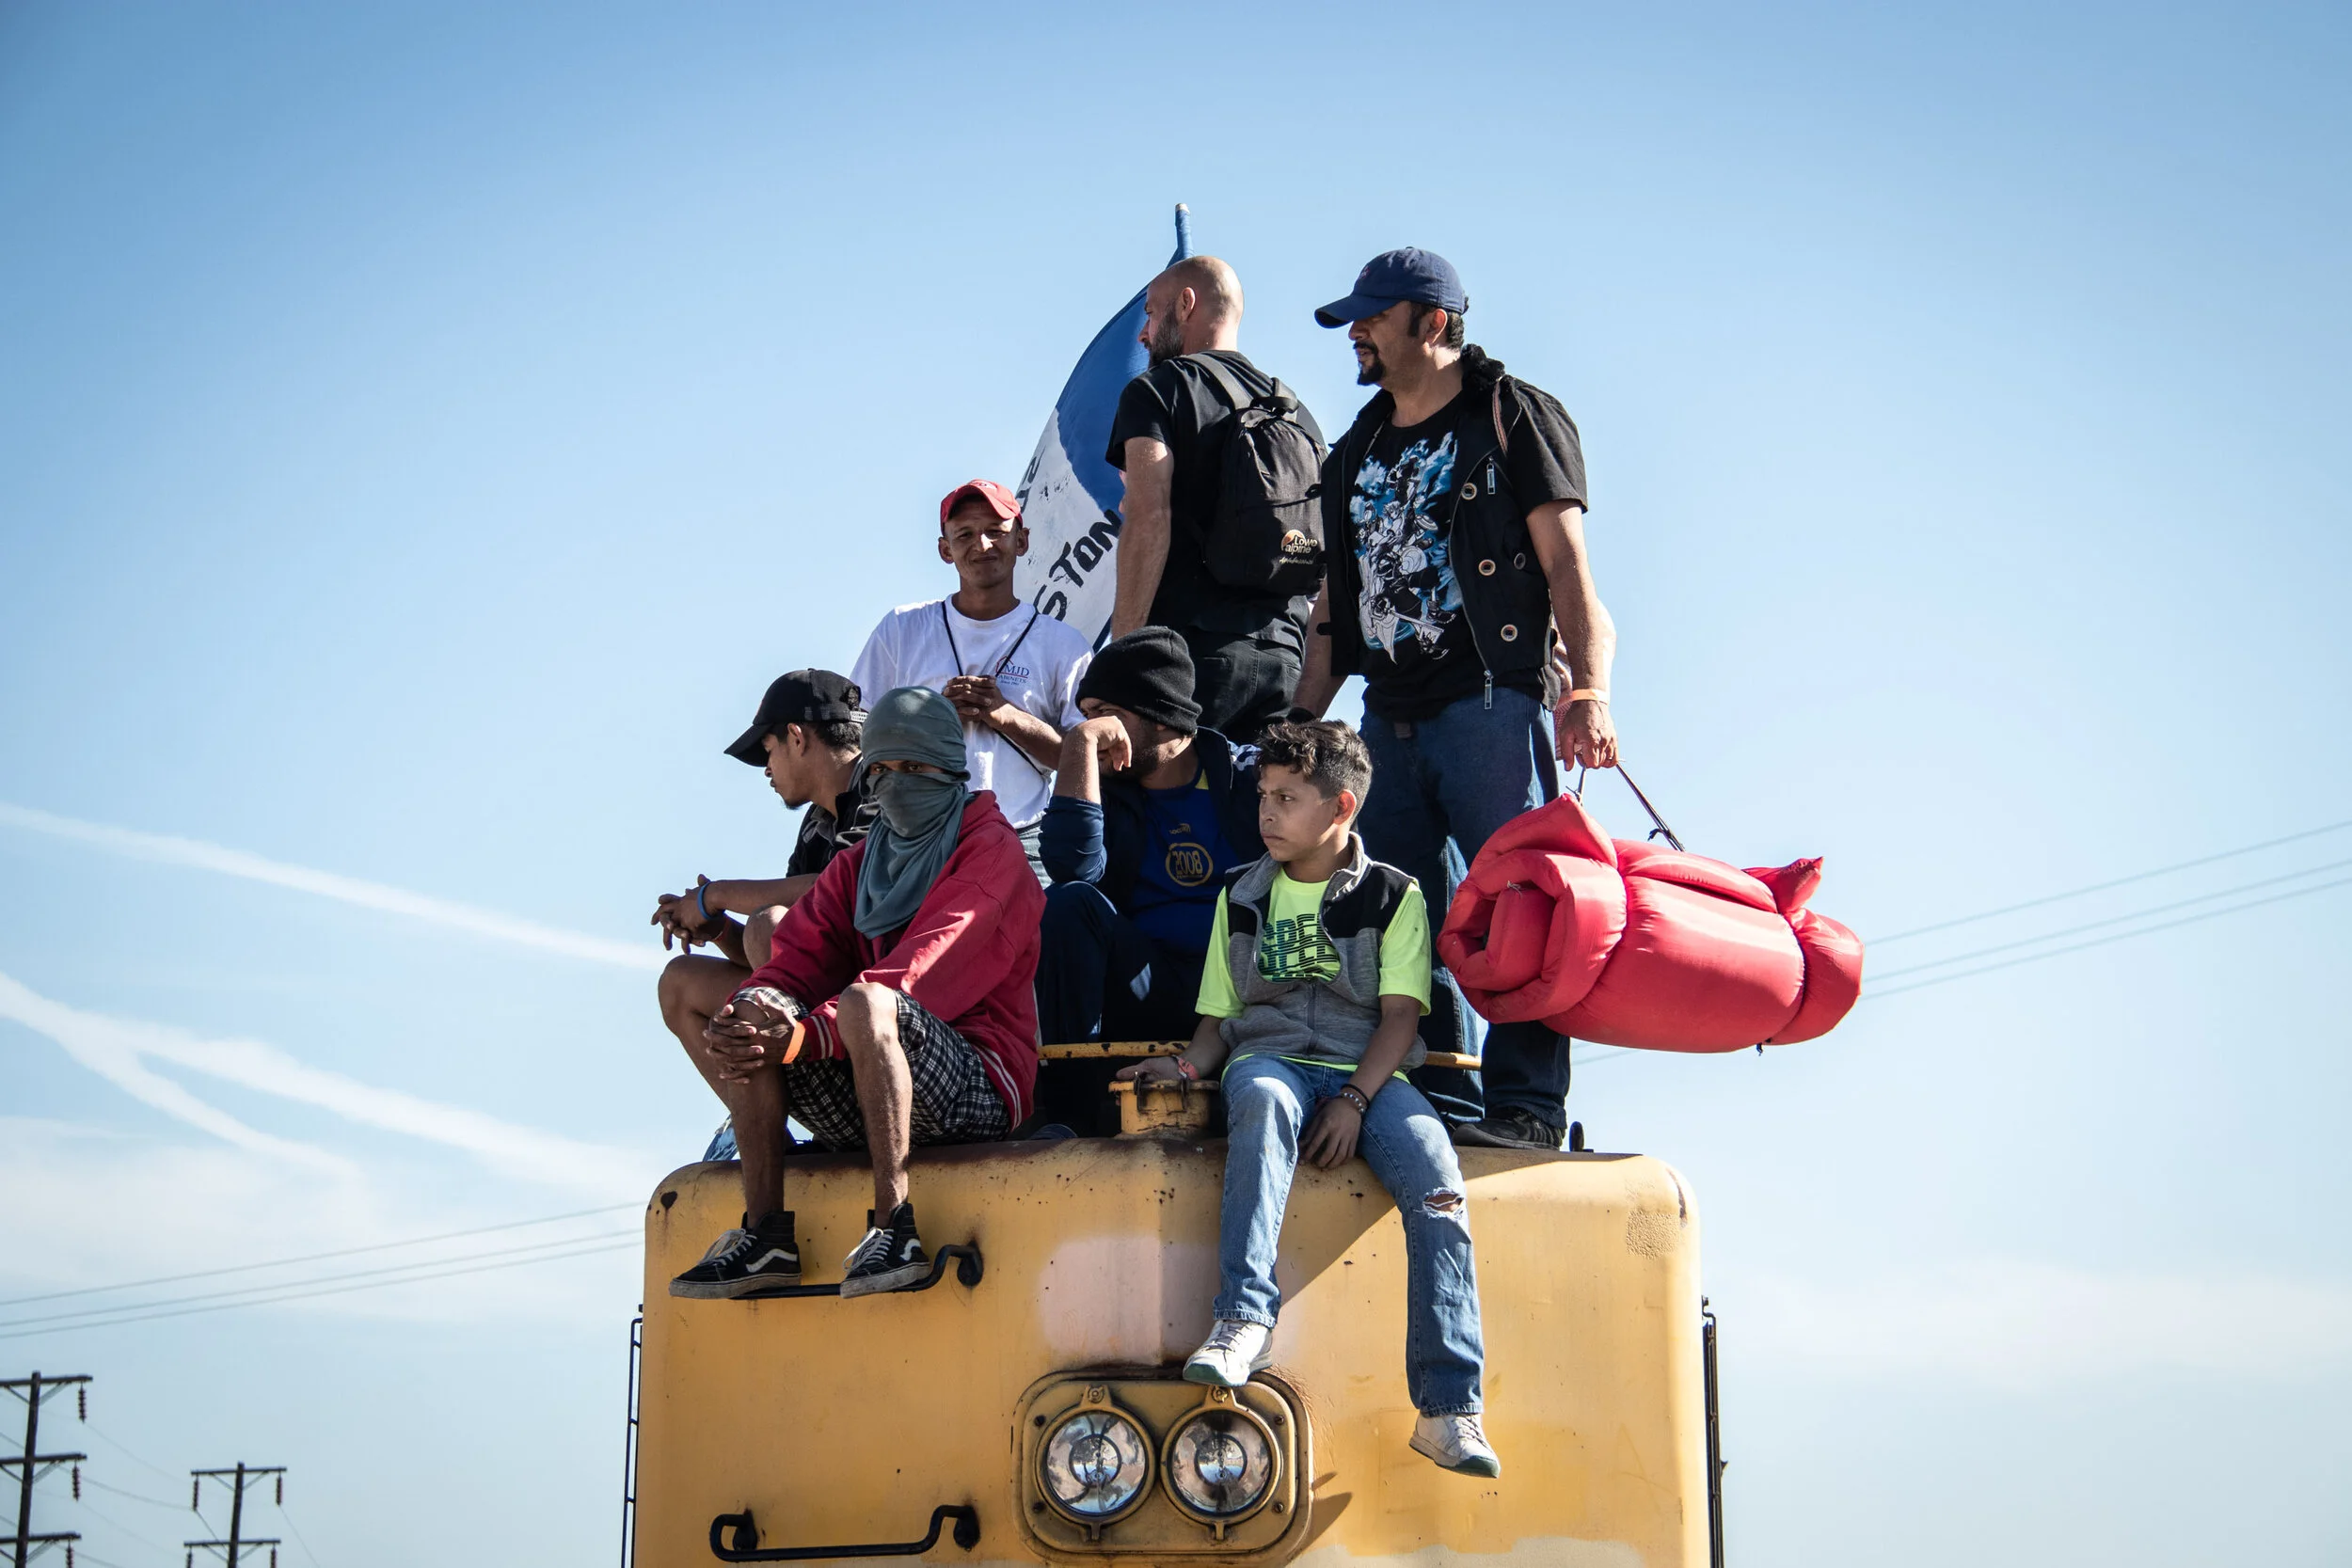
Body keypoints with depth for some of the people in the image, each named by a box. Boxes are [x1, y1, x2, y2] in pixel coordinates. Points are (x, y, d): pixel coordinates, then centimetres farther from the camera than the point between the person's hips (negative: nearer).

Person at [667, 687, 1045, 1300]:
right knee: (753, 1018, -12)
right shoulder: (858, 864, 21)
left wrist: (807, 1033, -31)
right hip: (861, 1104, 7)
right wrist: (736, 1018, -18)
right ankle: (765, 1234, -17)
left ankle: (895, 1228, -33)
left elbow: (923, 974, -18)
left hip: (976, 1090, -7)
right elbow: (798, 960, 6)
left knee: (865, 1004, -34)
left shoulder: (991, 849, -2)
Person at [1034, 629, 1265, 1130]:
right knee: (1070, 902, -24)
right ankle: (1070, 1111, -25)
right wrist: (1080, 745, -8)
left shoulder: (1250, 779, 9)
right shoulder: (1106, 789, 12)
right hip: (1150, 993, 2)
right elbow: (1075, 868, -11)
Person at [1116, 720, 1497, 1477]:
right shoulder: (1242, 896, 19)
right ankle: (1243, 1318, -48)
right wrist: (1188, 1064, -4)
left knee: (1436, 1183, -30)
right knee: (1263, 1101, -39)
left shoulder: (1393, 895, 9)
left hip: (1367, 1074, -1)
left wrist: (1353, 1101, -15)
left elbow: (1400, 1015, 0)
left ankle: (1448, 1409, -34)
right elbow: (1218, 1017, 19)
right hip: (1269, 1059, 1)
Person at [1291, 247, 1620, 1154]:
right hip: (1388, 722, 7)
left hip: (1490, 706, -7)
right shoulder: (1358, 453, 22)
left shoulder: (1511, 417, 3)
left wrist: (1588, 689, -17)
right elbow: (1335, 605, 24)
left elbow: (1565, 562, -5)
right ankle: (1437, 1099, 6)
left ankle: (1526, 1103, -9)